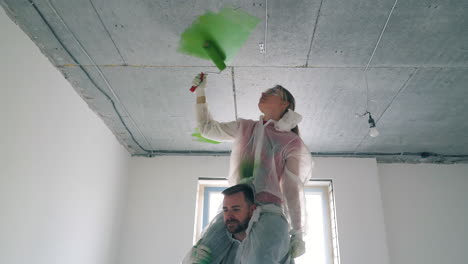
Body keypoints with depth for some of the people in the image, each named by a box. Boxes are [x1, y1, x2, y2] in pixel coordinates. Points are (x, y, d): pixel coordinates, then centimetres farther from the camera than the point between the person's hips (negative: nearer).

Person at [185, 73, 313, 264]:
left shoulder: (292, 142, 6)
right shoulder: (244, 128, 19)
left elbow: (294, 188, 1)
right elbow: (207, 128, 28)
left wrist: (298, 234, -4)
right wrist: (200, 92, 26)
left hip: (269, 211, -4)